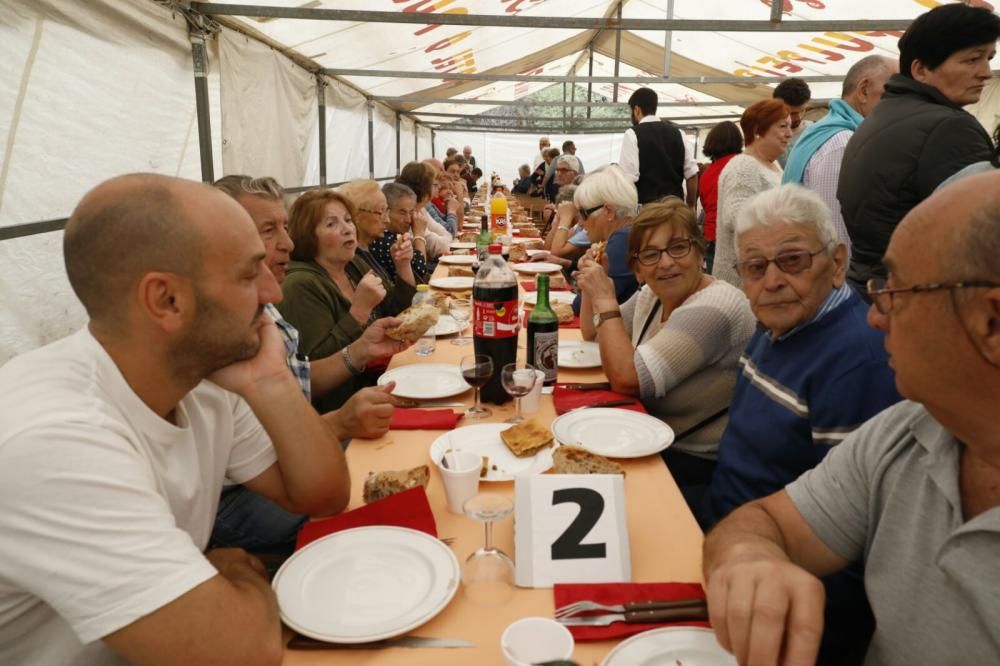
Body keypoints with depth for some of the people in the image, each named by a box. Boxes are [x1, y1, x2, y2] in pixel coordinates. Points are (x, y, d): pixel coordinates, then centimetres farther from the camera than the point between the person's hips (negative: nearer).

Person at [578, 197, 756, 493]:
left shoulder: (715, 307, -22)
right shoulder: (651, 295, 4)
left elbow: (626, 379, -27)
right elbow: (592, 333, 19)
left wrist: (605, 299, -19)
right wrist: (592, 286, 1)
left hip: (697, 463, -8)